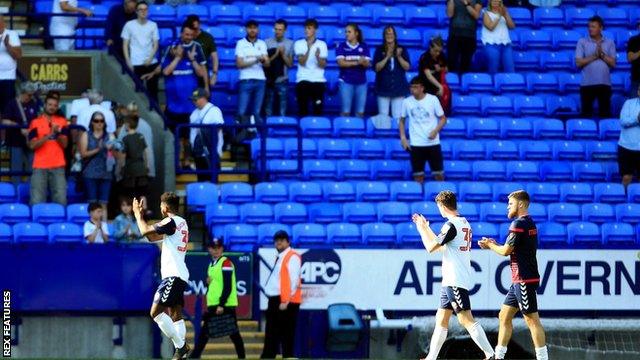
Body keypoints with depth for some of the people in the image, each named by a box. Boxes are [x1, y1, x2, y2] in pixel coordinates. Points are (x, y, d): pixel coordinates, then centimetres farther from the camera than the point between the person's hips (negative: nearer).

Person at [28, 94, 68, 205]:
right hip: (40, 167, -1)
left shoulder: (62, 122, 9)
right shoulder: (35, 122, 3)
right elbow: (32, 145, -5)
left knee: (61, 200, -5)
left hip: (58, 167, 1)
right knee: (37, 201, -6)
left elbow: (64, 144, 4)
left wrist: (58, 133, -14)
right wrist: (49, 135, -15)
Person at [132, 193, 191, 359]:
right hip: (180, 275, 10)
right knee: (175, 315, 11)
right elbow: (152, 237, 25)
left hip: (173, 275, -10)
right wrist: (141, 215, 24)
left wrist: (138, 213, 3)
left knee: (156, 312, -13)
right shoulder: (181, 223, 18)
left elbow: (145, 231, -13)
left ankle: (180, 345, -16)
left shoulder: (171, 222, -11)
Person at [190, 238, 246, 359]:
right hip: (213, 305, 8)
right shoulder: (212, 264, 16)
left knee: (233, 334, -3)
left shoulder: (226, 263, -10)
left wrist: (221, 305, -21)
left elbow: (228, 286, -17)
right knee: (203, 333, 4)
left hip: (225, 306, -8)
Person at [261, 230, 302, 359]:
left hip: (286, 302, -9)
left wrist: (286, 301, -22)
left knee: (286, 335, -5)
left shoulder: (292, 257, -10)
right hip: (275, 300, 9)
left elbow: (293, 280, -18)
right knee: (271, 336, 10)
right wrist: (273, 300, 13)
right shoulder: (279, 258, 19)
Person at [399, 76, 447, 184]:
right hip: (415, 144, 1)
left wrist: (435, 131, -16)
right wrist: (403, 138, 2)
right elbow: (402, 120, 13)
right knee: (418, 176, 2)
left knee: (439, 175, 2)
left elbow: (443, 119, 2)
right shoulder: (407, 102, 1)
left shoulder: (433, 99, -4)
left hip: (433, 143, -1)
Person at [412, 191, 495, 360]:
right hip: (451, 281, 10)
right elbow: (440, 245, 27)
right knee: (441, 321, 14)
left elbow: (431, 247, -11)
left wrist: (422, 228, 3)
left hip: (455, 281, -10)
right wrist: (425, 227, 32)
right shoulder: (464, 223, 15)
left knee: (466, 320, -13)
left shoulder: (451, 225, -14)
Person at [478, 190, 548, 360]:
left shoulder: (519, 224, -14)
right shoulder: (529, 223, 16)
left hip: (524, 280, -10)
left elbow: (506, 251, -16)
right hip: (519, 280, 10)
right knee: (504, 316, 12)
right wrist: (495, 245, 12)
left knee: (532, 320, -8)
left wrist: (490, 245, 3)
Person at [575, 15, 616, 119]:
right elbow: (579, 63, -6)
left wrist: (602, 54, -12)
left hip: (605, 83, 1)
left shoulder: (609, 43, 5)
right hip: (587, 83, -1)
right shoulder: (582, 42, 2)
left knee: (605, 113, 2)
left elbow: (613, 63, 0)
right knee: (586, 112, 1)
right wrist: (594, 56, -11)